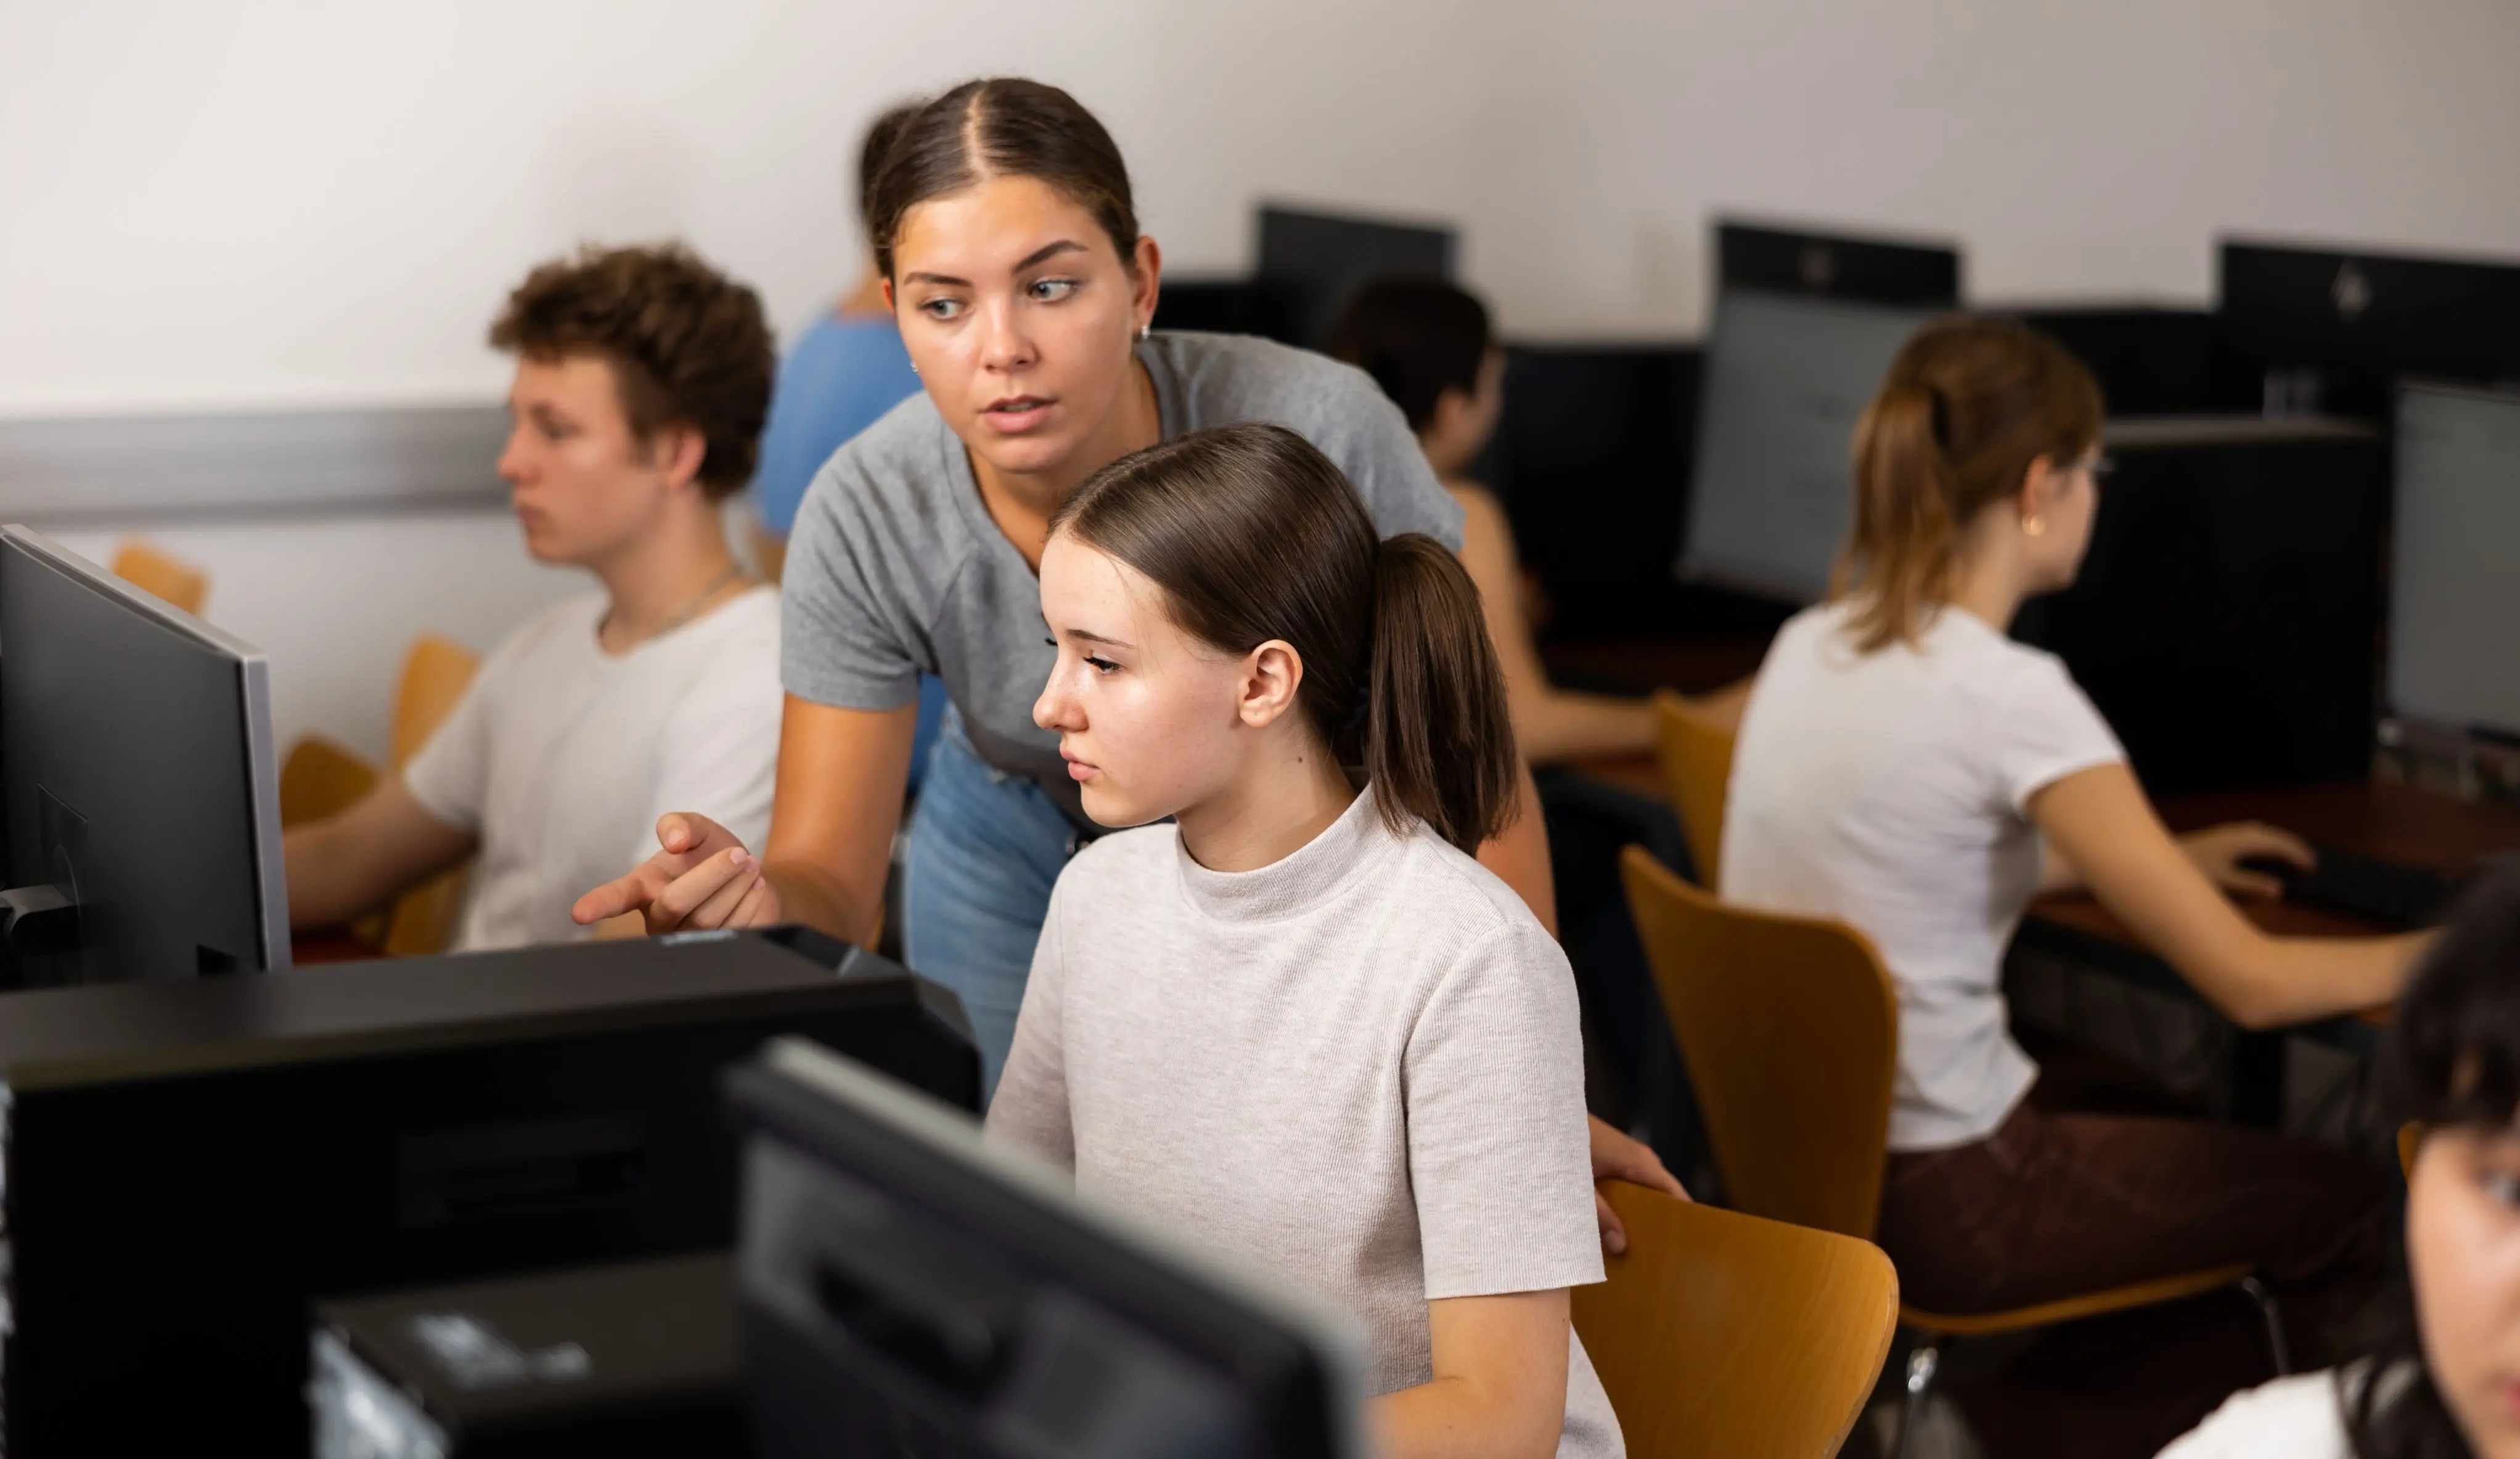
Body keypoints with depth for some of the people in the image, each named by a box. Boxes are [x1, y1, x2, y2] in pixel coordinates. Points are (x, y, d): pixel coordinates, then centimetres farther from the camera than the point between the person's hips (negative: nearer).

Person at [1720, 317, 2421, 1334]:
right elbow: (2254, 984, -18)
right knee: (2343, 1200, 12)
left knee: (2154, 1109, 34)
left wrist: (2159, 859, 27)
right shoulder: (2009, 697, -23)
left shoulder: (1808, 645, 2)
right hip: (1932, 1203, -8)